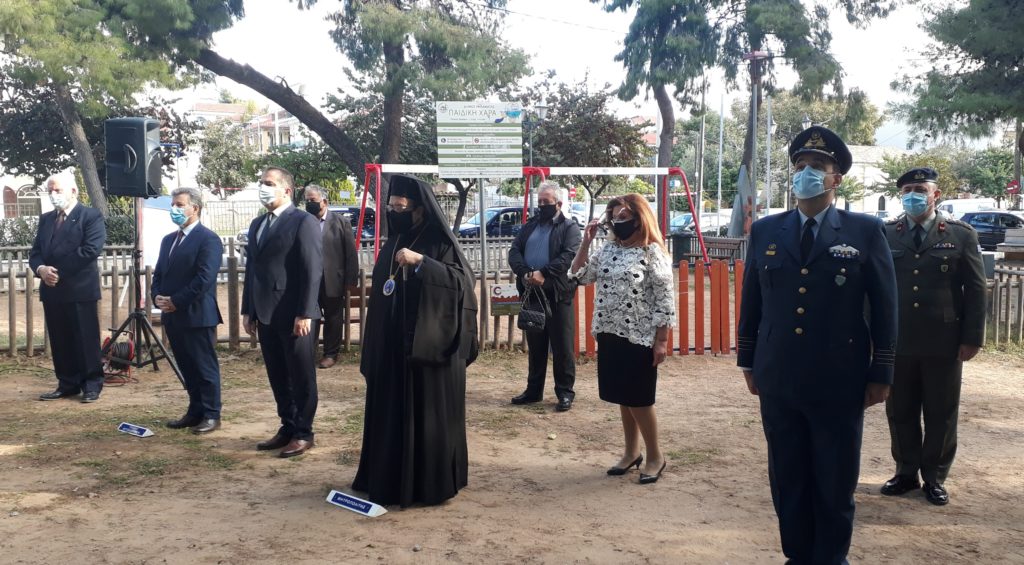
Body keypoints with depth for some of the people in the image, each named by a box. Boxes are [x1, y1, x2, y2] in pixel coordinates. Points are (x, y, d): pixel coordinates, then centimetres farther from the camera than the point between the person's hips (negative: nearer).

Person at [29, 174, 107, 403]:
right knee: (60, 341, 9)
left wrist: (59, 272, -15)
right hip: (52, 289, 6)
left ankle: (92, 385, 7)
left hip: (80, 289, -6)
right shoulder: (46, 219, 18)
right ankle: (68, 384, 17)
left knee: (85, 340, -1)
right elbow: (35, 252, 13)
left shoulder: (91, 216, -4)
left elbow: (90, 250, -15)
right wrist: (41, 269, -10)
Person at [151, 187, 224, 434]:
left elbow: (205, 278, -18)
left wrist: (176, 301, -17)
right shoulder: (168, 240, 18)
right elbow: (158, 274, 19)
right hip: (173, 316, 8)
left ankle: (211, 415, 8)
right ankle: (195, 412, 22)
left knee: (205, 367, 0)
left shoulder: (208, 239, -9)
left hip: (198, 315, -8)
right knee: (187, 367, 13)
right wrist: (157, 297, -1)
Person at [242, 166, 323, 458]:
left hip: (294, 315, -7)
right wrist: (248, 310, 13)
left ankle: (303, 433, 12)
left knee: (301, 377, 3)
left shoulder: (303, 222, -8)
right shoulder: (257, 224, 17)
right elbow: (251, 268, 18)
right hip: (266, 315, 7)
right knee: (278, 377, 13)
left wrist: (305, 314, -18)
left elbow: (313, 271, -13)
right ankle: (288, 427, 24)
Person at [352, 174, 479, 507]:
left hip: (427, 347, -6)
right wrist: (374, 348, 12)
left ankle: (430, 483, 12)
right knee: (391, 414, 10)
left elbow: (463, 281, -21)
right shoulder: (391, 246, 11)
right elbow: (380, 297, 14)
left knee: (427, 414, 1)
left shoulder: (440, 243, -7)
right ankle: (389, 479, 21)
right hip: (391, 347, 6)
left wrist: (421, 262, -28)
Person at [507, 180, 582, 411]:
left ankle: (565, 392, 8)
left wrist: (543, 273, -24)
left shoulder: (569, 228, 0)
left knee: (561, 346, 0)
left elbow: (569, 256, -15)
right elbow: (514, 251, 4)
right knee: (535, 345, 14)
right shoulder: (530, 226, 15)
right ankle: (534, 390, 23)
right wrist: (525, 273, -15)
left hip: (557, 294, -5)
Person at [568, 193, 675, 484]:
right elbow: (579, 275, 8)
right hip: (609, 335, 6)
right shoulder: (609, 249, 8)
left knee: (639, 400, 0)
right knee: (622, 398, 14)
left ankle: (655, 456, 17)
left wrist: (661, 340, -14)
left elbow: (664, 299, -11)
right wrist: (586, 241, 0)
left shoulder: (653, 252, -10)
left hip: (639, 338, -6)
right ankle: (631, 452, 28)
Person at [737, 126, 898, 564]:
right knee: (787, 480, 12)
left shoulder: (866, 231, -2)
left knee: (836, 483, 10)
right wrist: (748, 362, 10)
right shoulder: (765, 231, 6)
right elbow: (750, 303, 11)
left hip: (839, 383, -2)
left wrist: (881, 374, -3)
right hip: (778, 381, 2)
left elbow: (885, 307, -1)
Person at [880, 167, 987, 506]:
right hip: (897, 342, 1)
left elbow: (976, 290, 1)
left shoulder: (961, 235, 1)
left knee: (941, 415, 9)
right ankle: (906, 472, 25)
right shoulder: (884, 235, 3)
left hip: (944, 344, -1)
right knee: (900, 413, 10)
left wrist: (972, 338, -4)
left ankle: (934, 477, 23)